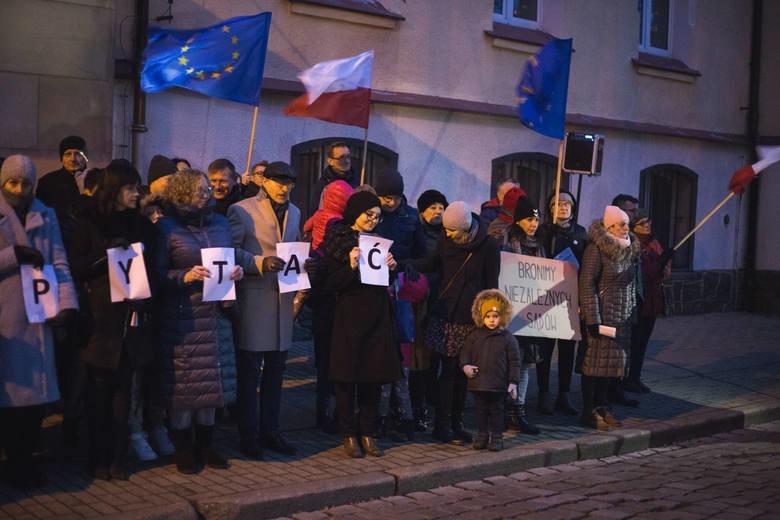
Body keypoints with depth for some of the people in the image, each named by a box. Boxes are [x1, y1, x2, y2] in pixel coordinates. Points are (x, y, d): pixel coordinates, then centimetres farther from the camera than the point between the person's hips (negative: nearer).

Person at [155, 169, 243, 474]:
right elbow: (157, 273, -5)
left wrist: (237, 271, -1)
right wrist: (185, 276, -20)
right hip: (181, 317, -5)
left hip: (215, 313, 5)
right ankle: (183, 450, 13)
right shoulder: (166, 228, -3)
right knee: (181, 382, 0)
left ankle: (205, 446, 20)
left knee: (211, 379, 7)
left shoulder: (220, 223, 13)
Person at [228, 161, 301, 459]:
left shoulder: (294, 213, 15)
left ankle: (269, 432, 23)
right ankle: (248, 436, 10)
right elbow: (231, 252, -10)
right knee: (249, 373, 1)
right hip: (253, 301, -6)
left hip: (283, 300, 6)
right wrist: (260, 263, -23)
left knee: (275, 370, 12)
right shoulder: (241, 211, -6)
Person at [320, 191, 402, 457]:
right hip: (349, 315, -4)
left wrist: (390, 268, -2)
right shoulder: (337, 240, -3)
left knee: (374, 376, 5)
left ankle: (367, 432, 15)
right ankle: (348, 433, 11)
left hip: (378, 316, 5)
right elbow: (331, 283, -8)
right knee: (347, 376, 0)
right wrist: (351, 267, -22)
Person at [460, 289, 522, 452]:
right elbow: (465, 352, 10)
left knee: (497, 410, 7)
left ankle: (497, 436, 18)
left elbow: (514, 361, -2)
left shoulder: (507, 338, -3)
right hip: (479, 383, 2)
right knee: (481, 410, 12)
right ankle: (482, 434, 24)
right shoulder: (475, 336, 4)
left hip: (499, 385, -2)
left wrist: (513, 382, -7)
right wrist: (465, 365, -10)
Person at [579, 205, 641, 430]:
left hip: (622, 317, 8)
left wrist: (631, 313, 15)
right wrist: (593, 320, -19)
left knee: (613, 361, 11)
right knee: (595, 360, -4)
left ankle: (601, 406, 21)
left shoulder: (629, 249, 11)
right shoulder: (596, 249, -12)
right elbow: (586, 284, -15)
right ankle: (588, 411, 4)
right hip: (602, 315, -8)